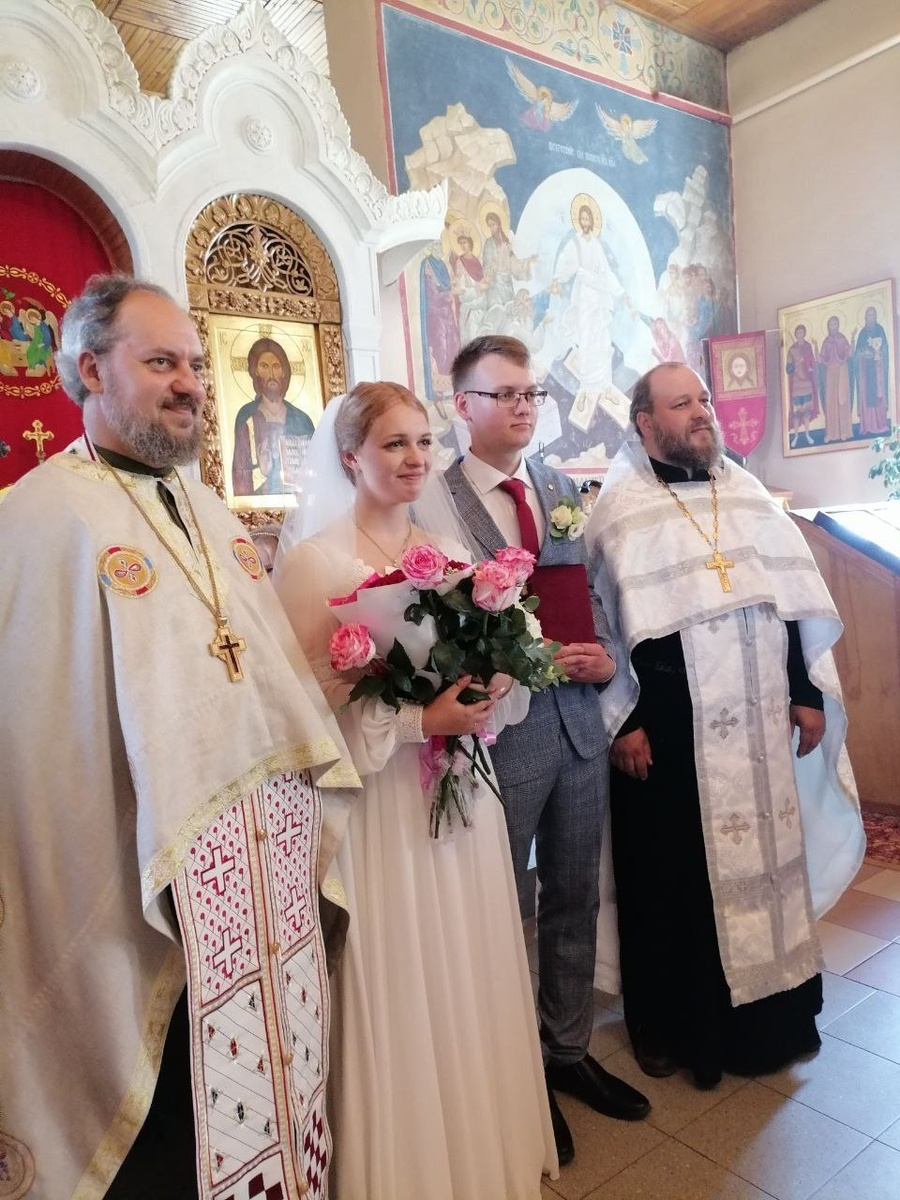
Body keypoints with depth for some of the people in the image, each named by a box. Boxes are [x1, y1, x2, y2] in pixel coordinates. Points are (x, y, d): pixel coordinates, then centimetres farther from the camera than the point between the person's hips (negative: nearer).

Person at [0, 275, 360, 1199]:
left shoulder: (211, 513, 12)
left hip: (270, 857, 7)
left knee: (275, 1067, 21)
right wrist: (159, 868, -16)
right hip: (165, 890, -7)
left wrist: (308, 785, 13)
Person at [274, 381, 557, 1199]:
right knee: (401, 994, 9)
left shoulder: (449, 550, 8)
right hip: (384, 805, -5)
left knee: (473, 985, 18)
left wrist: (490, 687, -9)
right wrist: (419, 720, -21)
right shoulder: (314, 561, -11)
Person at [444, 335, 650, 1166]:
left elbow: (593, 593, 14)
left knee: (576, 901, 18)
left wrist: (605, 655, -4)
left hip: (579, 722, 6)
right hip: (497, 730, -5)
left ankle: (570, 1052, 40)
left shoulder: (564, 490, 10)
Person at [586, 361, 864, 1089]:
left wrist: (808, 691, 7)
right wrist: (623, 720, -12)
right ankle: (671, 1024, 28)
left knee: (763, 860, 15)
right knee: (671, 874, 8)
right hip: (666, 729, -4)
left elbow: (796, 595, 11)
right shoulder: (619, 511, -5)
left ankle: (767, 1013, 36)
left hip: (757, 723, 5)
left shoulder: (747, 494, 10)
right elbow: (598, 620, -9)